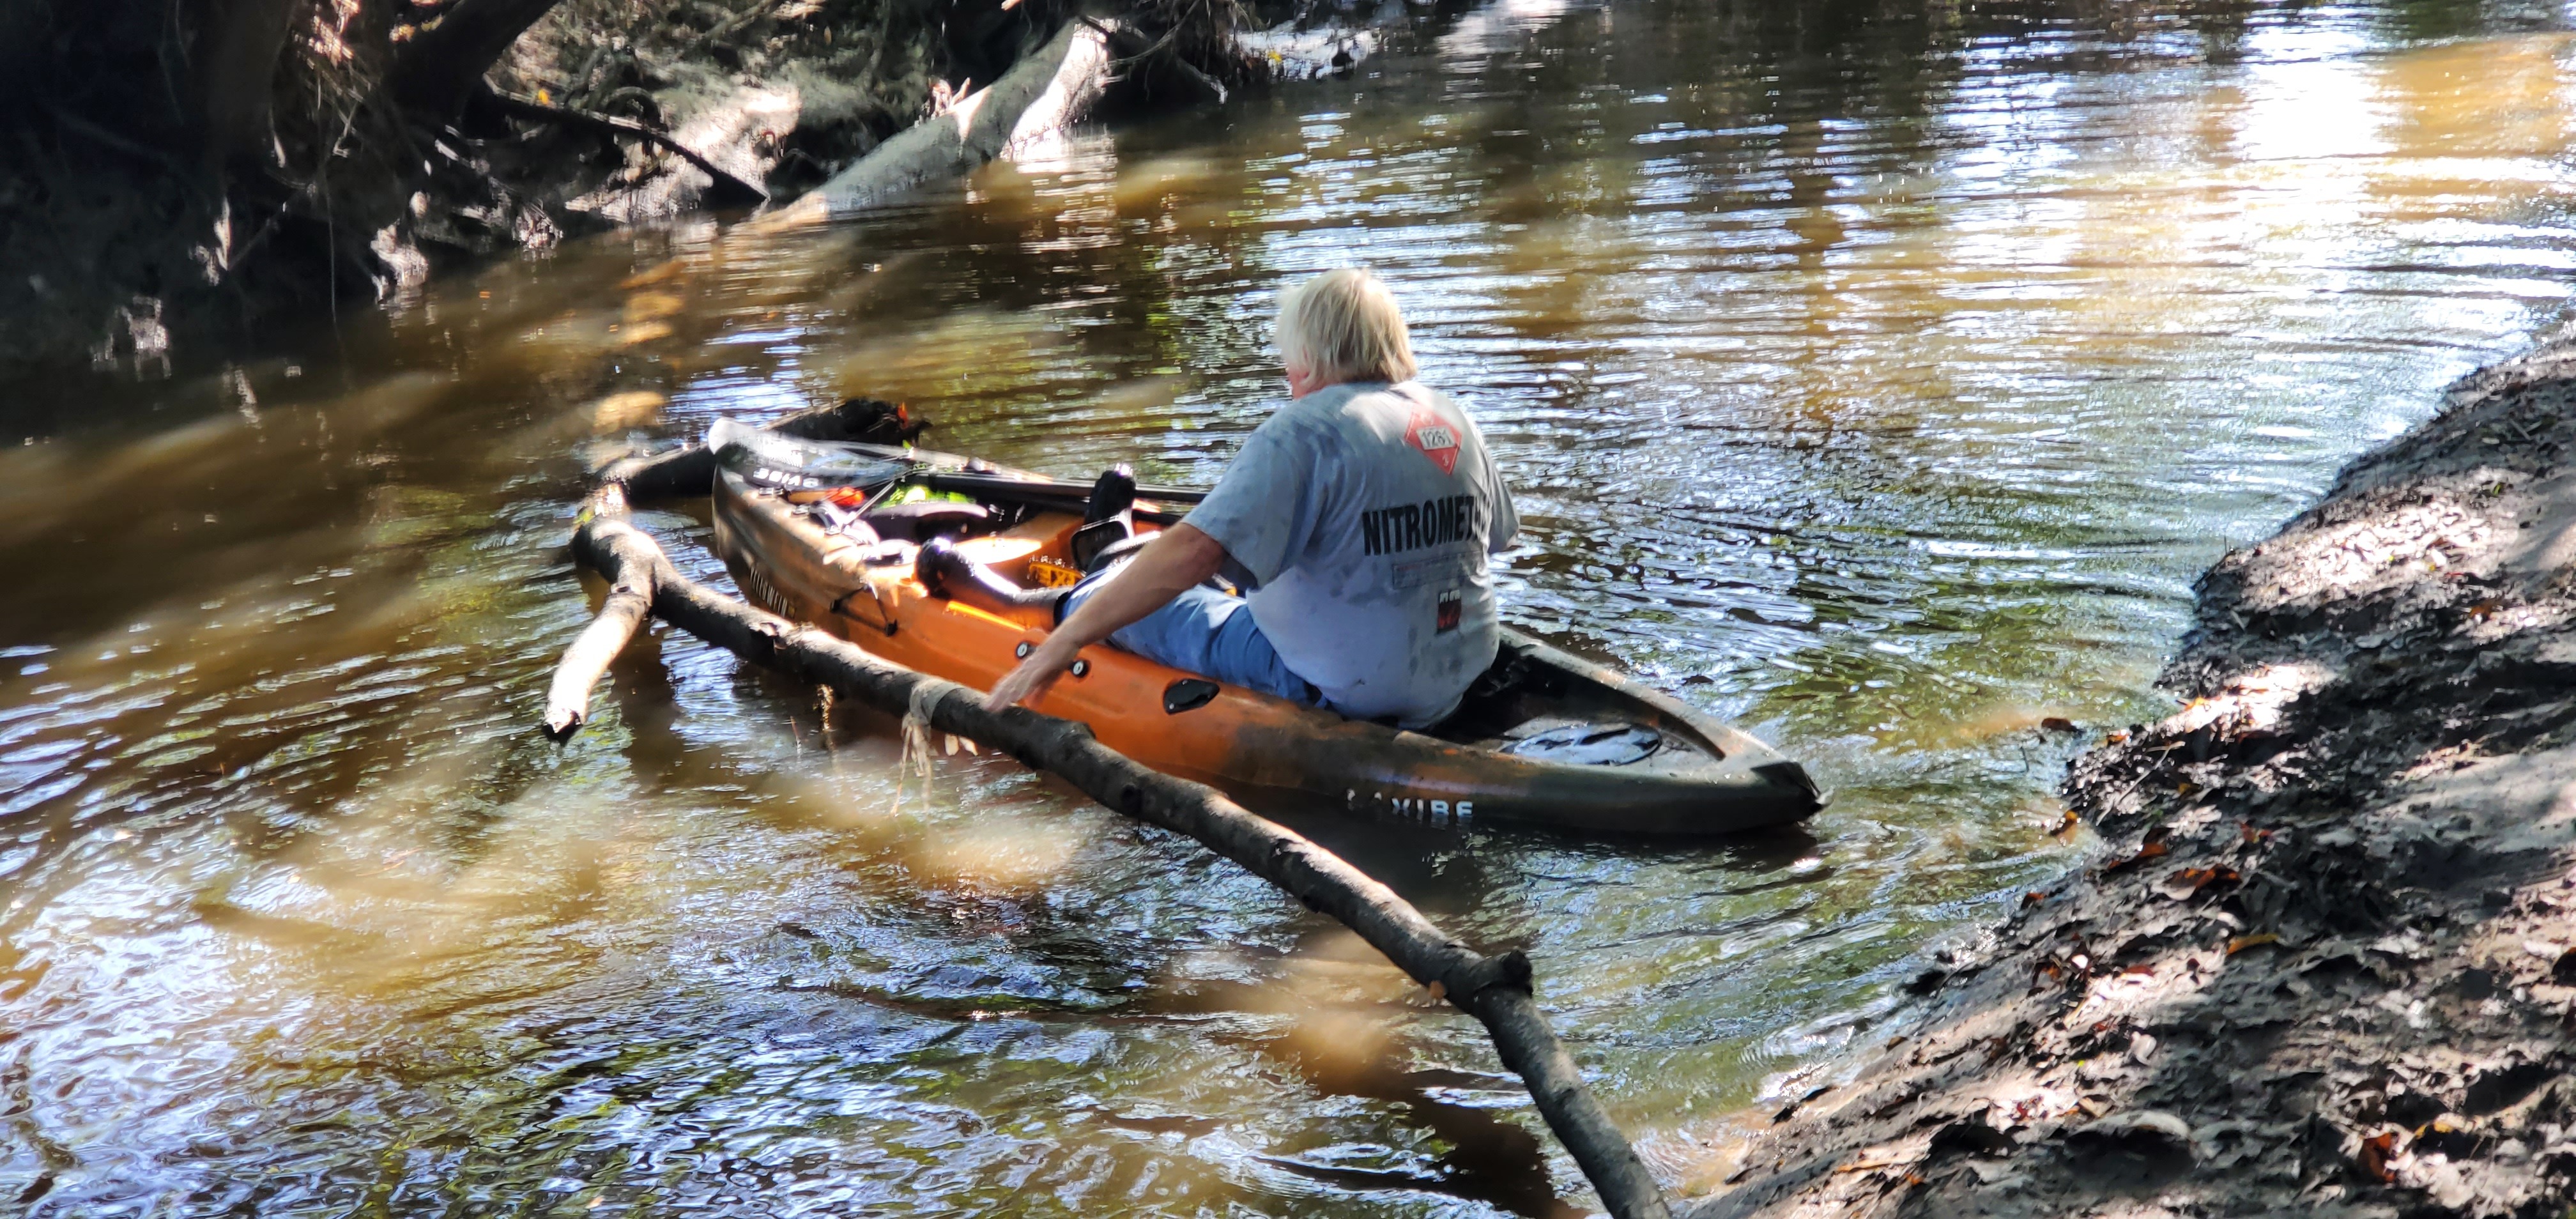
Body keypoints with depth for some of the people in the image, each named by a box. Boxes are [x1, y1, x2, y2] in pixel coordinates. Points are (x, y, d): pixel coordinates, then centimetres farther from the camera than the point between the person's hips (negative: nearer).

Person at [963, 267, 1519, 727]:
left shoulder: (1304, 431, -19)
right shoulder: (1458, 422, 3)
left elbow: (1195, 548, -28)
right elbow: (1496, 533, 19)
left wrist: (1065, 643, -25)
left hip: (1338, 691, -7)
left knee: (1132, 600, 12)